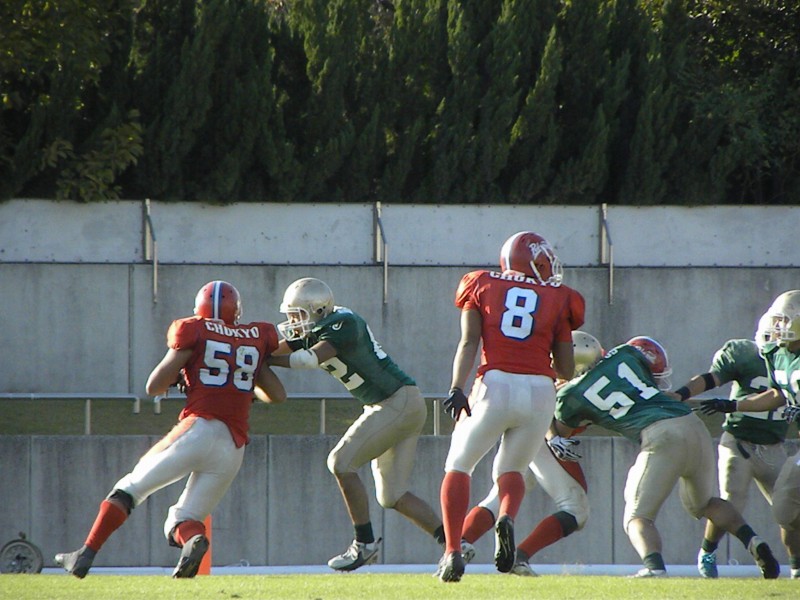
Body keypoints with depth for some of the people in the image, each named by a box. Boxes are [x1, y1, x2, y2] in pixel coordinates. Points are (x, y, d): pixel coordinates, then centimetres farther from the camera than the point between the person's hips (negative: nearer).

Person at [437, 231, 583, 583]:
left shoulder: (482, 287, 11)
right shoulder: (558, 300, 11)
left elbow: (469, 342, -2)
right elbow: (566, 370, 10)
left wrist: (457, 389, -10)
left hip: (495, 385, -1)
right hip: (540, 391, 1)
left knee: (459, 466, 14)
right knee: (510, 469, 19)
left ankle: (453, 551, -3)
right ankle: (507, 519, -15)